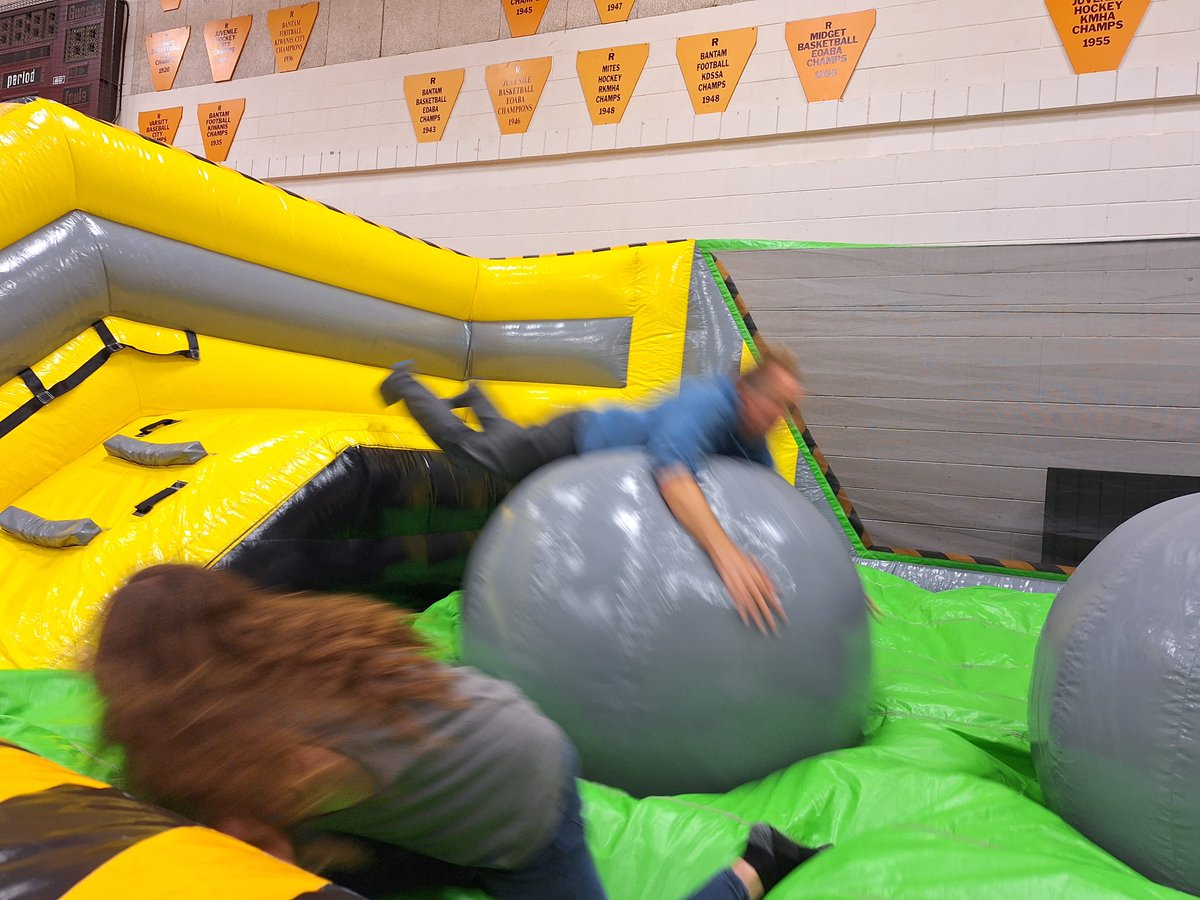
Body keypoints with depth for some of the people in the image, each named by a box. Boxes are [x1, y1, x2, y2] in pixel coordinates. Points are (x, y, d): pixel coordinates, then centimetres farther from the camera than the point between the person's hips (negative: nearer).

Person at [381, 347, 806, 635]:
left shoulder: (752, 443, -18)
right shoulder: (705, 404, -44)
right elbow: (672, 472, -63)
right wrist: (724, 549, -75)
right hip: (576, 441, -7)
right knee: (465, 445, 16)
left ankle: (475, 397, 64)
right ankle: (403, 382, 40)